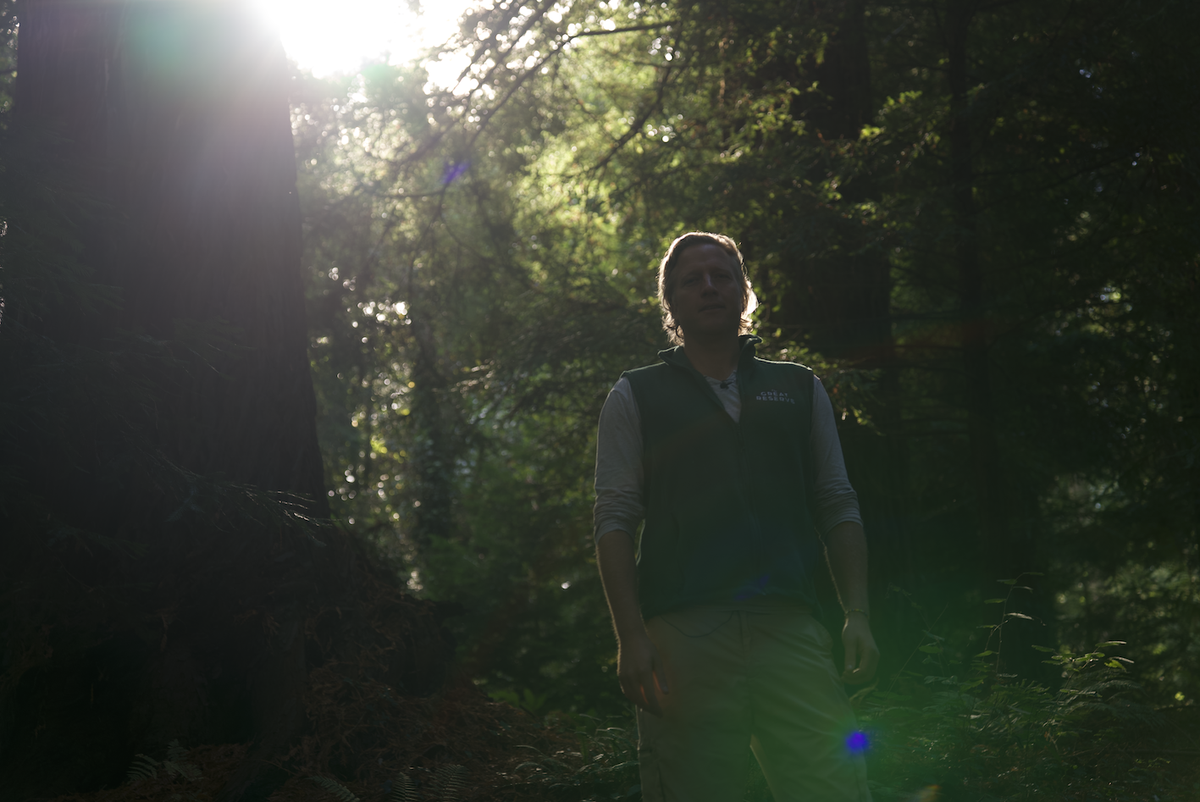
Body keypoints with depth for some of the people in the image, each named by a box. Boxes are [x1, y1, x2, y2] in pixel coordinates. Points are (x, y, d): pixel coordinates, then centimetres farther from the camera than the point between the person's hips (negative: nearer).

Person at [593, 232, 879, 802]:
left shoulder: (799, 390, 22)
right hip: (682, 635, -1)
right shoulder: (636, 397, 14)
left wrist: (858, 615, 3)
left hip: (789, 627, 2)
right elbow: (615, 519, 5)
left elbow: (838, 508, 17)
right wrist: (631, 637, -7)